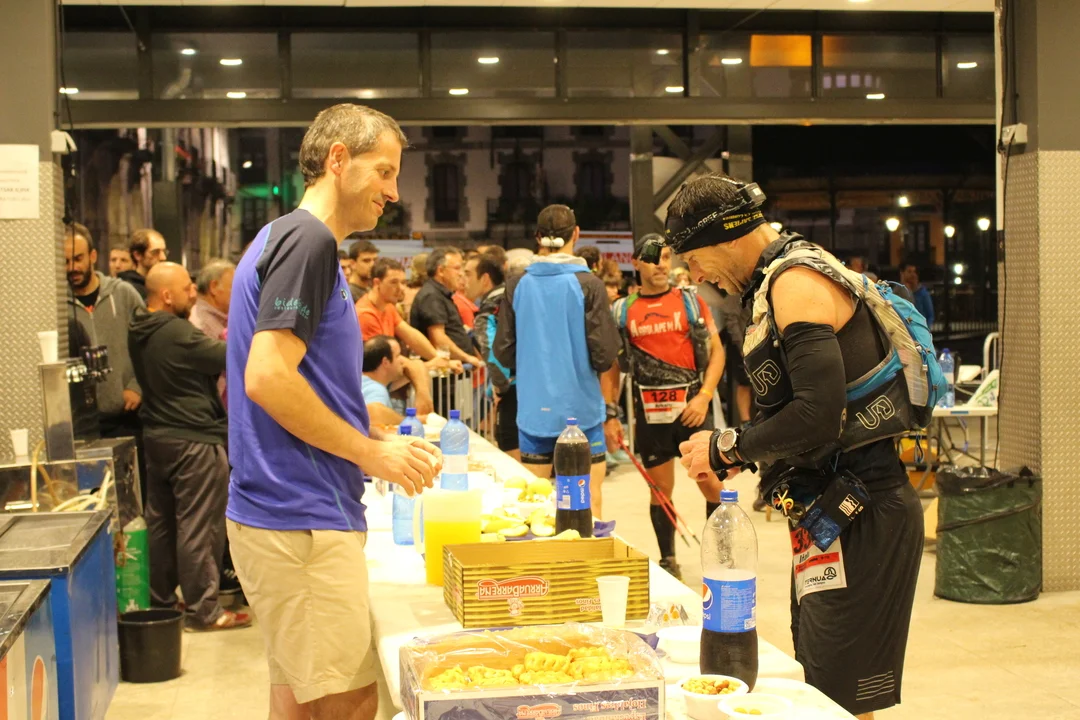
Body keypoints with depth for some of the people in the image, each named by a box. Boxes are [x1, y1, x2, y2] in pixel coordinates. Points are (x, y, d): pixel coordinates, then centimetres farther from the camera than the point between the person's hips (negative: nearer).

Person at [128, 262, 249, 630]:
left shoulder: (141, 331, 7)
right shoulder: (177, 333, -21)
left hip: (157, 436, 9)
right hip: (193, 440, -9)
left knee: (161, 522, 16)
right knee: (198, 527, -3)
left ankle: (160, 600, 26)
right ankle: (204, 610, 3)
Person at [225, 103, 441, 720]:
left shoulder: (293, 239, 18)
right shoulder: (308, 239, -13)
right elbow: (267, 378, -22)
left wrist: (384, 443, 14)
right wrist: (370, 451, -13)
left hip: (296, 513, 10)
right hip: (302, 521, -10)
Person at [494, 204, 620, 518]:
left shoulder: (518, 286, -1)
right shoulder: (587, 284, -10)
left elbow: (503, 352, 2)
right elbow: (606, 353, -11)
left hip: (533, 407, 3)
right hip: (580, 407, -3)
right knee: (589, 499, 7)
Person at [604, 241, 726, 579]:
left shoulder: (691, 301, 3)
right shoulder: (622, 310, 6)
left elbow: (717, 351, 2)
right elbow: (611, 366, 10)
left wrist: (704, 396, -10)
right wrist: (610, 415, 4)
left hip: (692, 408, -1)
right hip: (649, 413, 1)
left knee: (712, 485, -3)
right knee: (661, 489, 9)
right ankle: (668, 561, 22)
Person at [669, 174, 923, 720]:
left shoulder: (797, 282, -15)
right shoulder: (780, 281, 16)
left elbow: (819, 414, -26)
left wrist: (729, 447, -13)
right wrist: (743, 453, 10)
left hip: (859, 521, -10)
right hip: (826, 511, 10)